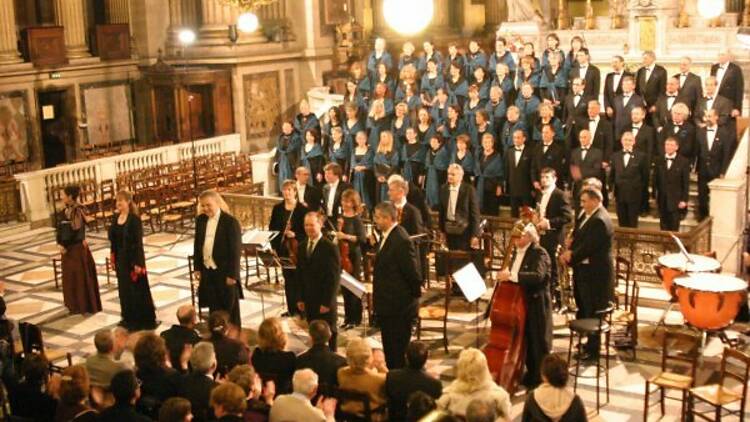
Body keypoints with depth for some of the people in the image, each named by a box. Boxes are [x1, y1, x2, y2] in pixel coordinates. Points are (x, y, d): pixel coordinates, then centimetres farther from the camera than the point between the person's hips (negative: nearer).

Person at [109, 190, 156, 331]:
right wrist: (113, 257, 8)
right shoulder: (115, 217, 3)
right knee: (123, 288, 15)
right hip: (120, 258, 7)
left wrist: (138, 263, -18)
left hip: (133, 258, -7)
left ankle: (144, 320, 13)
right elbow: (113, 238, 10)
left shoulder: (134, 219, -16)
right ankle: (129, 318, 29)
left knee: (137, 289, 2)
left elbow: (138, 242, -17)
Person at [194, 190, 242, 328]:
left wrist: (232, 274, -15)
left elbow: (236, 250, -14)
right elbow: (197, 245, 12)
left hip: (225, 272, -5)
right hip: (207, 271, 5)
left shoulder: (230, 222, -15)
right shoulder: (200, 220, 4)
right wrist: (197, 268, 9)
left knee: (230, 309, 7)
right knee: (214, 308, 14)